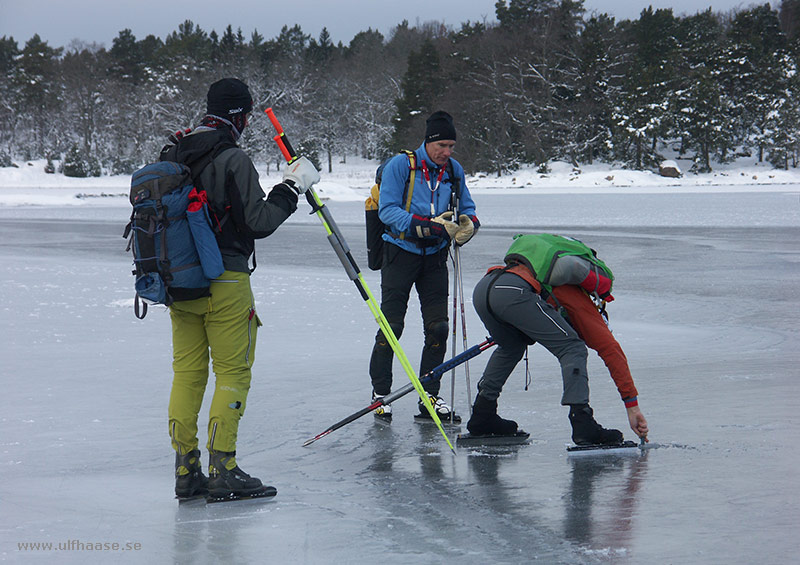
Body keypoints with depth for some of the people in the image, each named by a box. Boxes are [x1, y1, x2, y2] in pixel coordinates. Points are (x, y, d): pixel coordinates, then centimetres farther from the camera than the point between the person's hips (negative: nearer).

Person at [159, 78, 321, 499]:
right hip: (224, 282, -7)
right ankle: (222, 470, -2)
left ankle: (186, 470, 12)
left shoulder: (172, 154, 9)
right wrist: (291, 187, -6)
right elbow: (257, 222, -16)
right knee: (233, 372, 1)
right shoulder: (233, 160, -14)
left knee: (187, 372, 11)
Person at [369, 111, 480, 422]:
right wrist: (424, 225, -26)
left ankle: (429, 397, 10)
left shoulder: (454, 170, 5)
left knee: (438, 327, 1)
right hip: (401, 252, -4)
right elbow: (387, 210, -15)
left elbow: (467, 210, 12)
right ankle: (380, 394, 7)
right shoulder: (400, 165, -10)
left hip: (435, 256, 4)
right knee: (391, 326, -4)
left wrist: (467, 224, -13)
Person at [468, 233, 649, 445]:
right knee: (572, 349, 5)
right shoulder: (581, 301, 19)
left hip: (482, 287, 7)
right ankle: (582, 424, -9)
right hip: (514, 292, -7)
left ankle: (482, 415, 32)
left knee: (511, 346, 35)